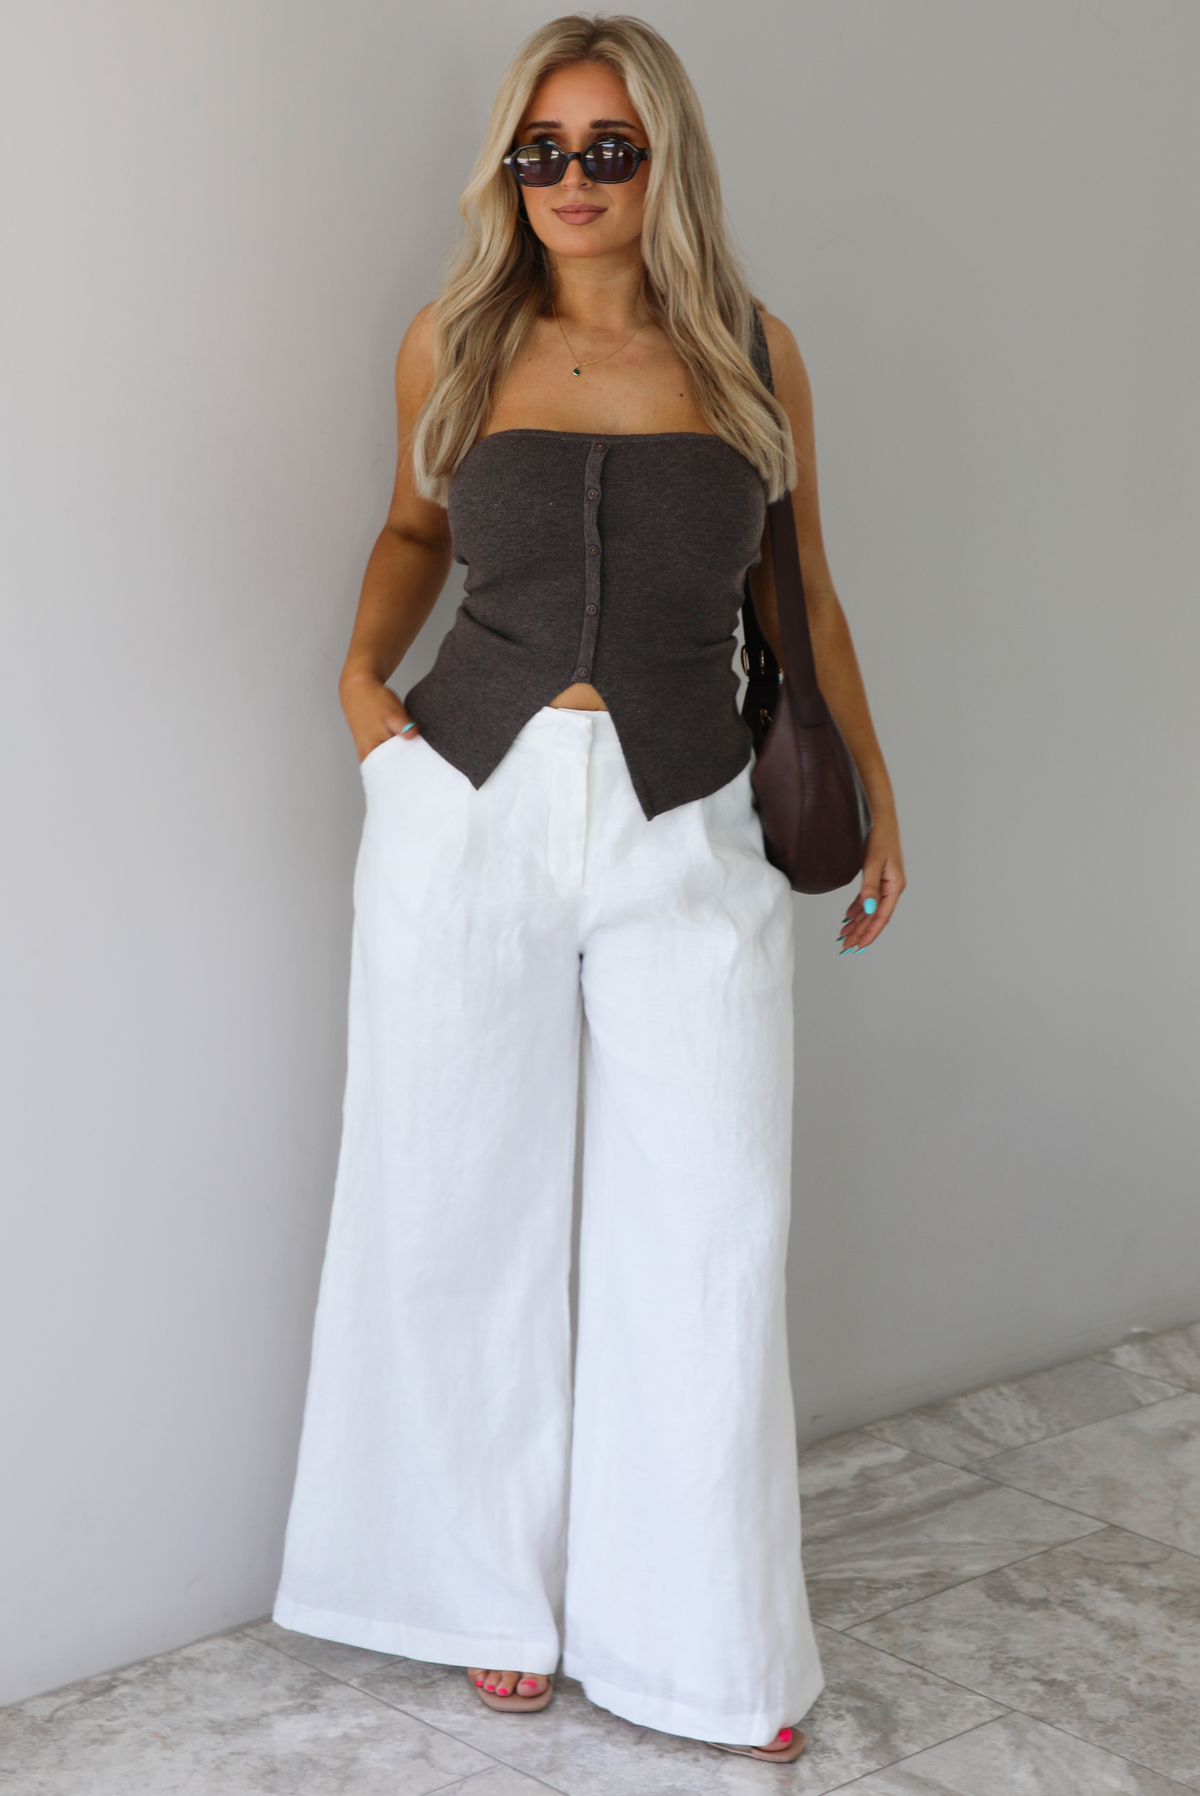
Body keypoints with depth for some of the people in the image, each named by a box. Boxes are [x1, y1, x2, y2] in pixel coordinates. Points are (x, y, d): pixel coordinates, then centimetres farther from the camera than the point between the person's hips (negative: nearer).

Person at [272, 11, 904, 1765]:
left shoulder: (752, 355, 3)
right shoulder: (452, 345, 4)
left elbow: (800, 590, 13)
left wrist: (875, 797, 14)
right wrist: (363, 664, 3)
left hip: (687, 832, 0)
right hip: (468, 809, 1)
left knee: (709, 1238, 4)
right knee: (458, 1217, 9)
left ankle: (708, 1638, 23)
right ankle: (497, 1587, 31)